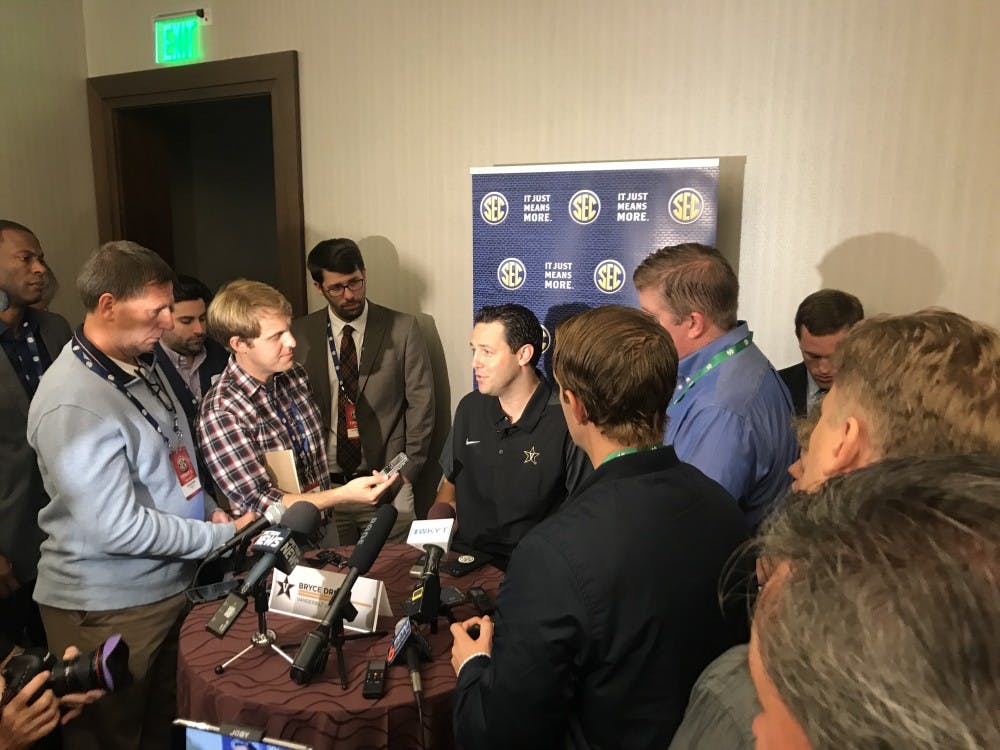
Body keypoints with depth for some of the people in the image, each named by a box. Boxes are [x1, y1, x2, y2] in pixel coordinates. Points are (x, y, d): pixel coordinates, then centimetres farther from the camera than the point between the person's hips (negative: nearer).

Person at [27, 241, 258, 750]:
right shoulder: (73, 405, -26)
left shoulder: (142, 362, 3)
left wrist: (210, 510, 0)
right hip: (109, 610, -8)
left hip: (173, 584, 8)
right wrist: (224, 535, -17)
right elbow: (119, 528, -25)